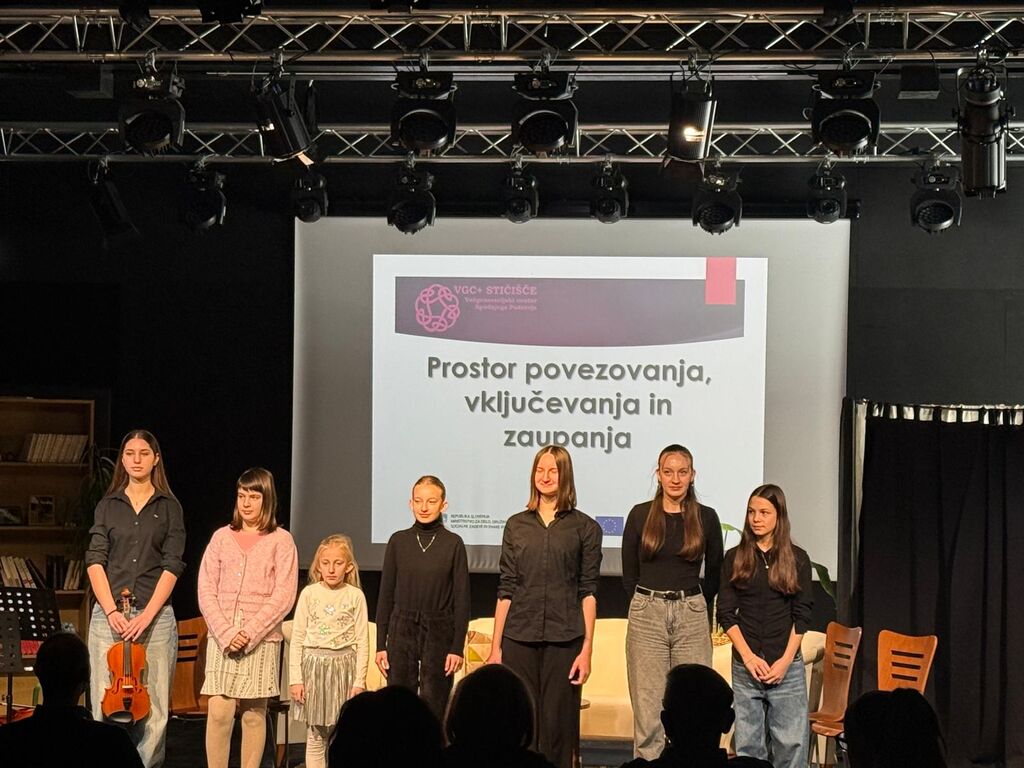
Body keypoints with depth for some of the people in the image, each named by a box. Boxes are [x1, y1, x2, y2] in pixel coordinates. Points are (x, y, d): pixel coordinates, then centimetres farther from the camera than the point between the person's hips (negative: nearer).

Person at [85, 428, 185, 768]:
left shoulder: (169, 508, 7)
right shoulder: (108, 506, 11)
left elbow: (172, 566, -1)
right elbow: (95, 562, 3)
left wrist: (147, 615, -11)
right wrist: (112, 611, -10)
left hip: (156, 616, -1)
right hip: (108, 614, 1)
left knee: (154, 708, -4)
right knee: (106, 704, -2)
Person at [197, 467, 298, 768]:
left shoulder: (281, 540, 3)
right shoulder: (222, 537, 9)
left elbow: (283, 597, -5)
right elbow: (206, 591, 4)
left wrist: (248, 634, -12)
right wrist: (226, 633, -9)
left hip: (262, 640, -1)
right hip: (222, 638, 1)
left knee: (254, 714, 2)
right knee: (219, 712, -7)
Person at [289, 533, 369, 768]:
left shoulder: (355, 596, 0)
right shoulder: (309, 594, 2)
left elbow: (362, 642, 0)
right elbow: (297, 639, 3)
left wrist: (359, 681, -5)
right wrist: (296, 678, -3)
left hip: (344, 667, 0)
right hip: (314, 666, 1)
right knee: (315, 737, 4)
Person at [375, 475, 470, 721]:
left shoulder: (453, 544, -1)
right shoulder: (398, 541, 5)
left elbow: (462, 599, 0)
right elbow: (386, 595, 8)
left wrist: (457, 647, -6)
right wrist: (380, 644, 4)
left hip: (439, 634, -2)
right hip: (402, 632, 2)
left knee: (433, 710, -1)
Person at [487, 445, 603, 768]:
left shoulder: (585, 528, 4)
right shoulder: (516, 525, 10)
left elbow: (588, 592, 2)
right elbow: (506, 590, 9)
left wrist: (587, 648, -5)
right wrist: (495, 647, 4)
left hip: (564, 640, -2)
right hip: (519, 638, 2)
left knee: (558, 724, 0)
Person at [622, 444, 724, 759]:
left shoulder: (706, 517, 4)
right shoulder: (640, 515, 3)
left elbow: (714, 573, 14)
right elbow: (629, 573, 10)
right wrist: (649, 604, 10)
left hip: (692, 617, 0)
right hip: (646, 615, 0)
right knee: (647, 708, -2)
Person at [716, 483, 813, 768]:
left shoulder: (797, 559, 4)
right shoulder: (734, 558, 6)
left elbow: (802, 615, 3)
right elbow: (726, 613, 2)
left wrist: (785, 660, -7)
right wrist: (749, 657, -8)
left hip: (786, 664, -1)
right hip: (745, 664, 1)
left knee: (791, 743, -5)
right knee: (748, 744, 2)